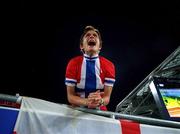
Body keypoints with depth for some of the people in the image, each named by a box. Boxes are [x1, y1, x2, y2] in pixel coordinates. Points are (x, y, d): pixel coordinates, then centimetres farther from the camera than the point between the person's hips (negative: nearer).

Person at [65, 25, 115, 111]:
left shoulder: (109, 66, -2)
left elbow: (107, 97, -5)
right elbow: (70, 96, -6)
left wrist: (100, 101, -27)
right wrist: (87, 101, -24)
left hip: (99, 111, 0)